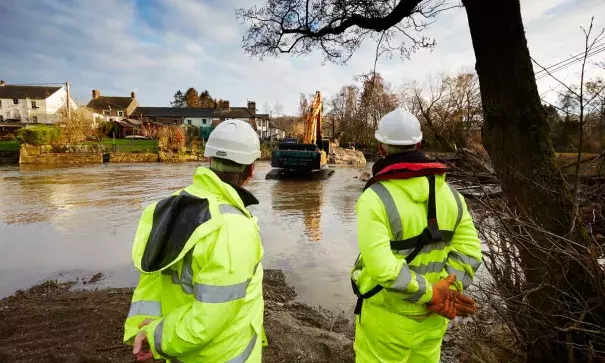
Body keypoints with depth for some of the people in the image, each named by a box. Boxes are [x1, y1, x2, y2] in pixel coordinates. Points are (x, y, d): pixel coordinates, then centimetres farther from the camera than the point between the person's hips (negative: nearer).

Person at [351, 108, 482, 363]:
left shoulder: (375, 198, -22)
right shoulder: (449, 193, -2)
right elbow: (469, 250, -5)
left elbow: (381, 267, -29)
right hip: (432, 315, 6)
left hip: (388, 315, -5)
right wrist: (448, 291, -10)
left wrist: (430, 293, -18)